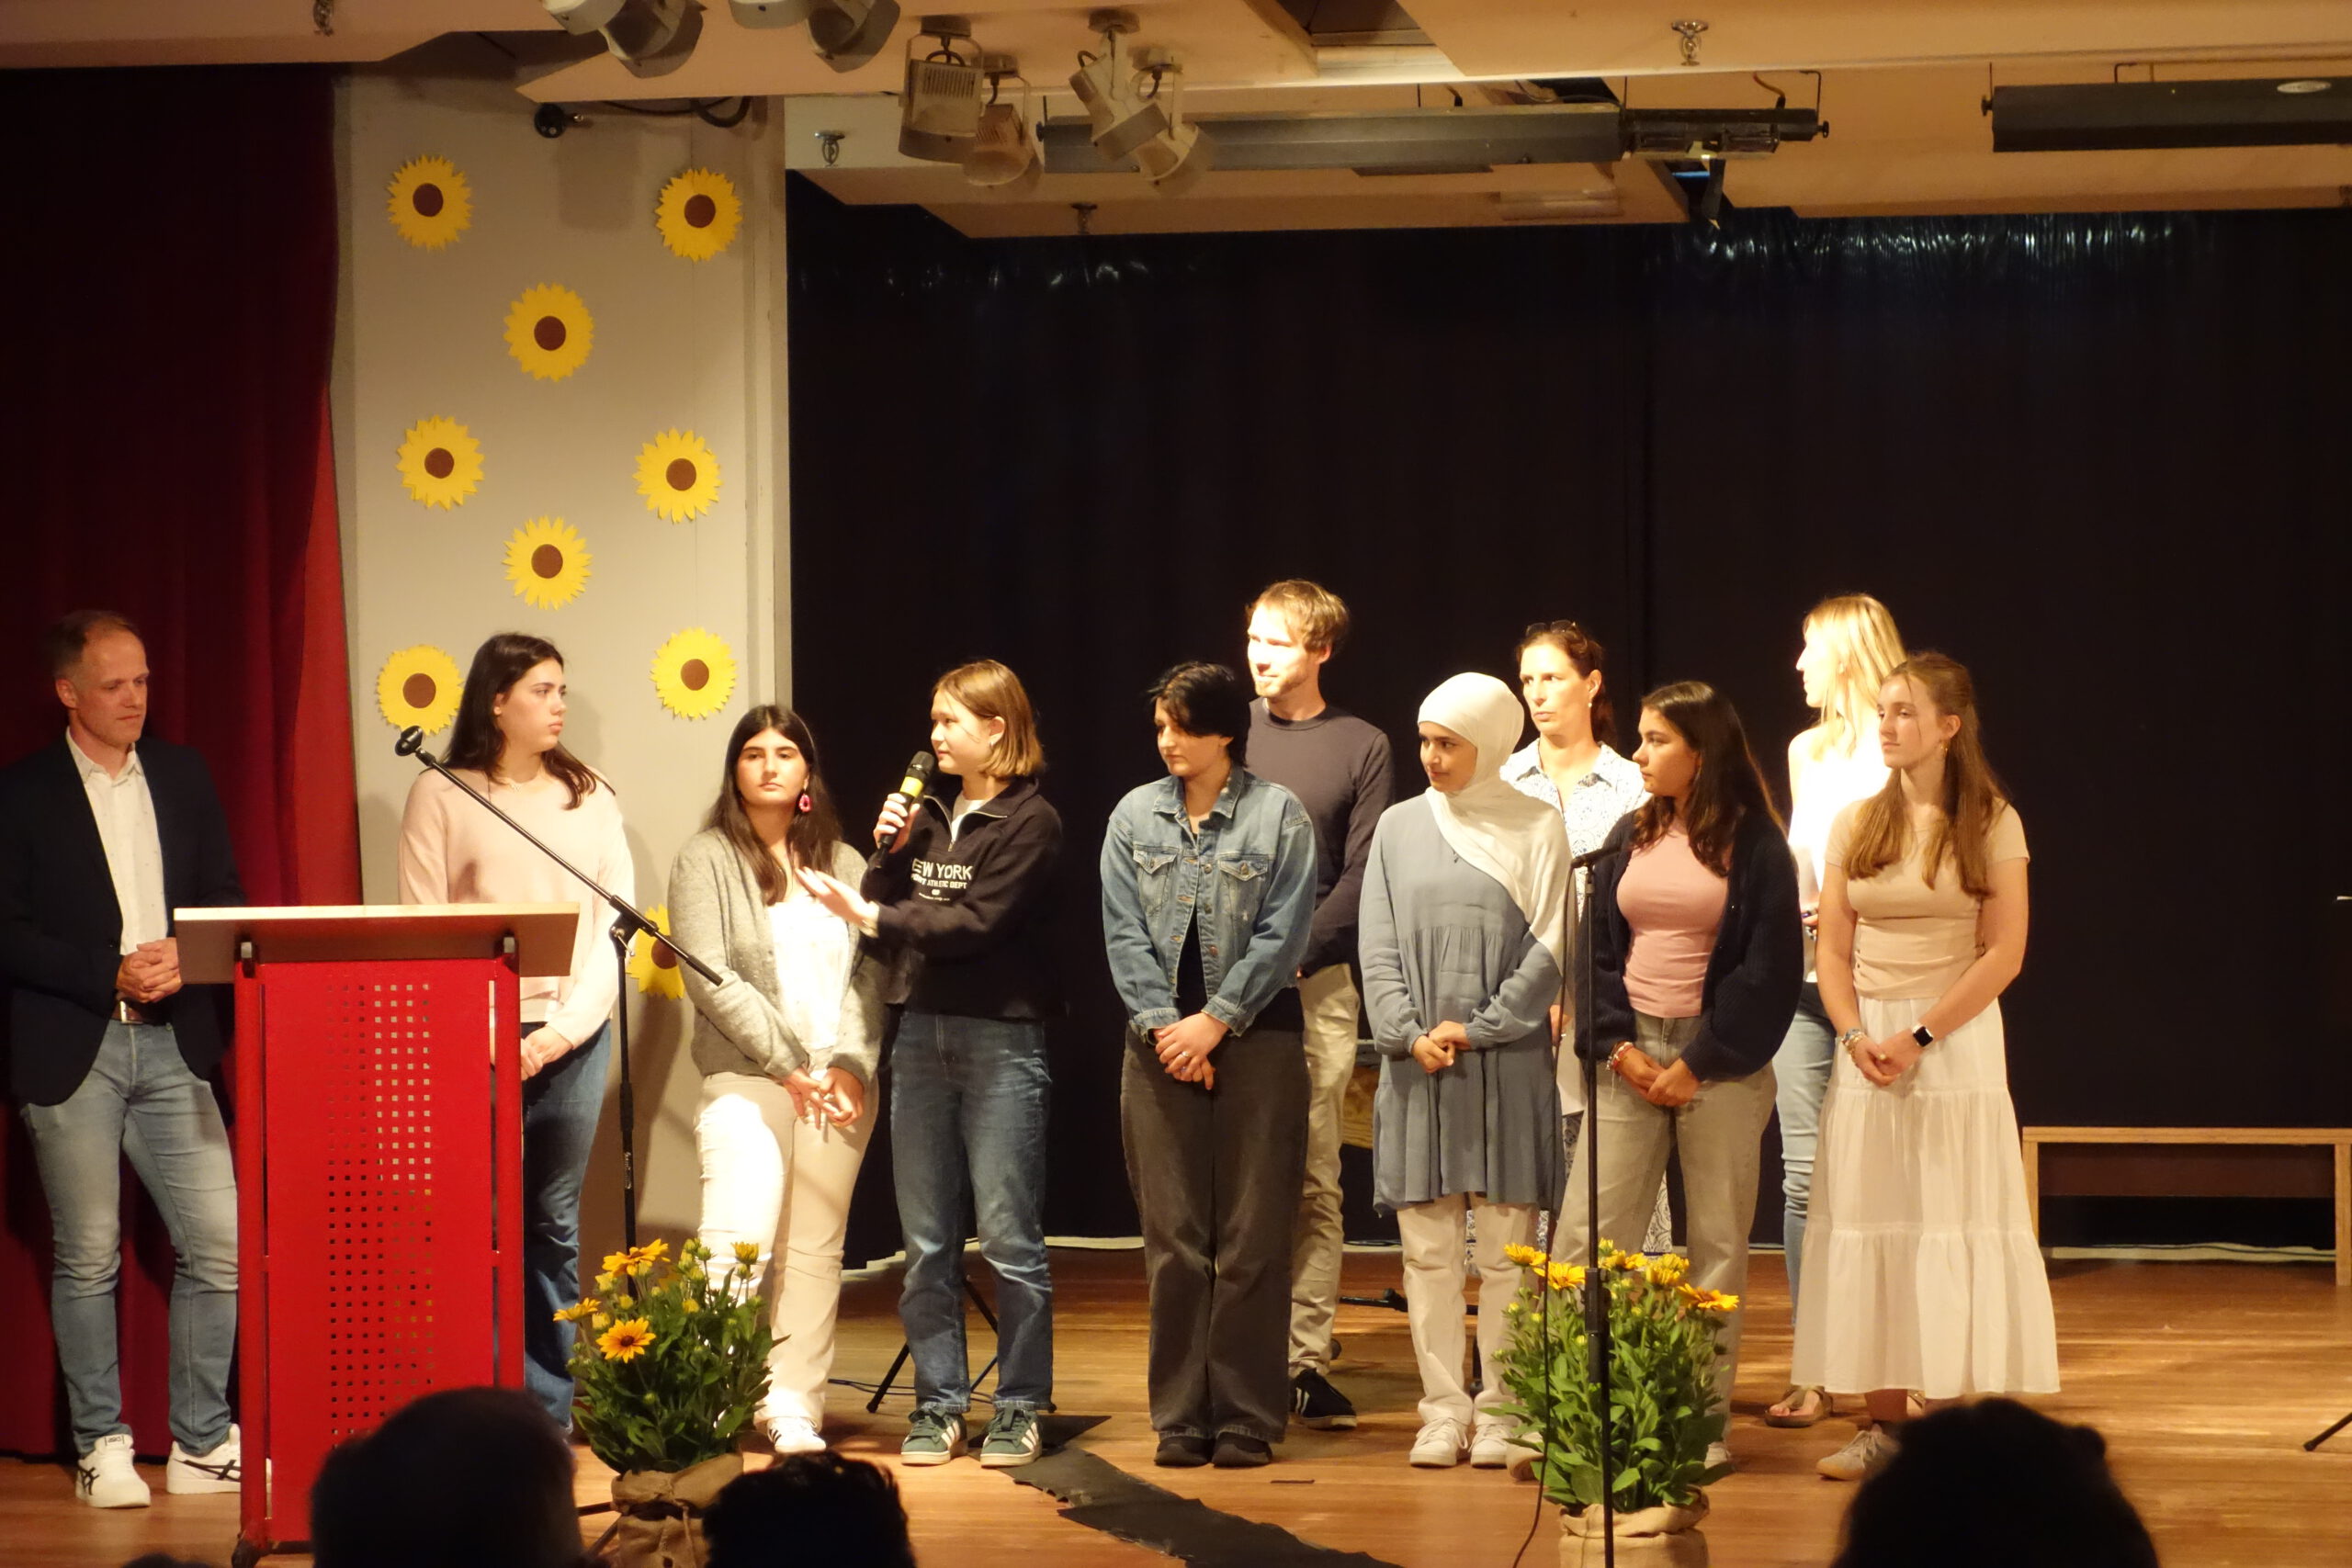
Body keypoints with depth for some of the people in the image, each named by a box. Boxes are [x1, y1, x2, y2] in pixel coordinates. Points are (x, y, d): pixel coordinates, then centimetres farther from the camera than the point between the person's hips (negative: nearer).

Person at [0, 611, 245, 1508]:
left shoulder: (181, 777, 11)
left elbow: (225, 898, 13)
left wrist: (185, 957, -7)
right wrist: (112, 975, -14)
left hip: (171, 1040, 4)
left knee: (219, 1246, -3)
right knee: (87, 1259, 2)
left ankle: (202, 1443, 8)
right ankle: (100, 1449, 12)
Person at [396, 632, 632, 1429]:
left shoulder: (590, 796, 12)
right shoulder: (442, 795, 4)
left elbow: (615, 922, 6)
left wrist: (565, 1028, -6)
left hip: (571, 1037, 3)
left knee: (554, 1223, 4)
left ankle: (550, 1417, 8)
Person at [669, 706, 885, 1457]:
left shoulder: (842, 864, 16)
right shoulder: (707, 859, 3)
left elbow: (873, 973, 9)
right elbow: (710, 978, -6)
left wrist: (853, 1063, -6)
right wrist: (788, 1064, -10)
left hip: (840, 1085, 4)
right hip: (746, 1079, -4)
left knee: (816, 1249, 3)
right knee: (740, 1241, -18)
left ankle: (793, 1407, 7)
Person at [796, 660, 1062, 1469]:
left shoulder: (1029, 822, -6)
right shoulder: (926, 817, 13)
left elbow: (976, 924, -16)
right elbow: (885, 915, 10)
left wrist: (870, 914, -15)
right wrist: (888, 852, -3)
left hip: (1000, 1039, -6)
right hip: (920, 1034, 6)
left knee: (1010, 1238, -2)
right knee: (926, 1241, 8)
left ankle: (1019, 1408, 5)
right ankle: (938, 1406, 14)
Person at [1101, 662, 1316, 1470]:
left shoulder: (1277, 814, -1)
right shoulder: (1135, 816, 8)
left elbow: (1283, 934, -6)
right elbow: (1123, 932, 4)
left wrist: (1215, 1022, -11)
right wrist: (1162, 1026, -7)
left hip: (1257, 1040, -3)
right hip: (1160, 1043, 3)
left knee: (1252, 1239, -1)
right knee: (1173, 1238, 3)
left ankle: (1247, 1419, 4)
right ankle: (1180, 1419, 8)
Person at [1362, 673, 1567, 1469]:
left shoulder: (1535, 828, 1)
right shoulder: (1399, 827, 9)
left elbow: (1547, 952, -3)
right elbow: (1378, 948, 6)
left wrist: (1474, 1030, -9)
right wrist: (1410, 1035, -7)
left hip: (1507, 1065, -3)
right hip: (1415, 1066, 3)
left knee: (1505, 1248, -1)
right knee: (1427, 1249, 3)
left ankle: (1500, 1412, 5)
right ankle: (1443, 1410, 8)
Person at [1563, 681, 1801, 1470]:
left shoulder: (1753, 844, -2)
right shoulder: (1631, 838, 11)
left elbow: (1768, 968, -6)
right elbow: (1596, 949, 11)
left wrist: (1699, 1064, -10)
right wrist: (1618, 1045, -4)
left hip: (1719, 1060, -4)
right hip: (1630, 1057, 4)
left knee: (1718, 1241, 1)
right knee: (1586, 1231, -4)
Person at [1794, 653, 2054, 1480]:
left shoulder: (1991, 824, -2)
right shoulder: (1856, 825, 10)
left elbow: (2004, 954, -7)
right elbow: (1833, 950, 8)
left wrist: (1921, 1036, -14)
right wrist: (1856, 1036, -8)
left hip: (1955, 1038, -4)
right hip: (1865, 1045, 4)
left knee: (1954, 1222, -5)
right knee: (1868, 1224, 1)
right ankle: (1885, 1420, 5)